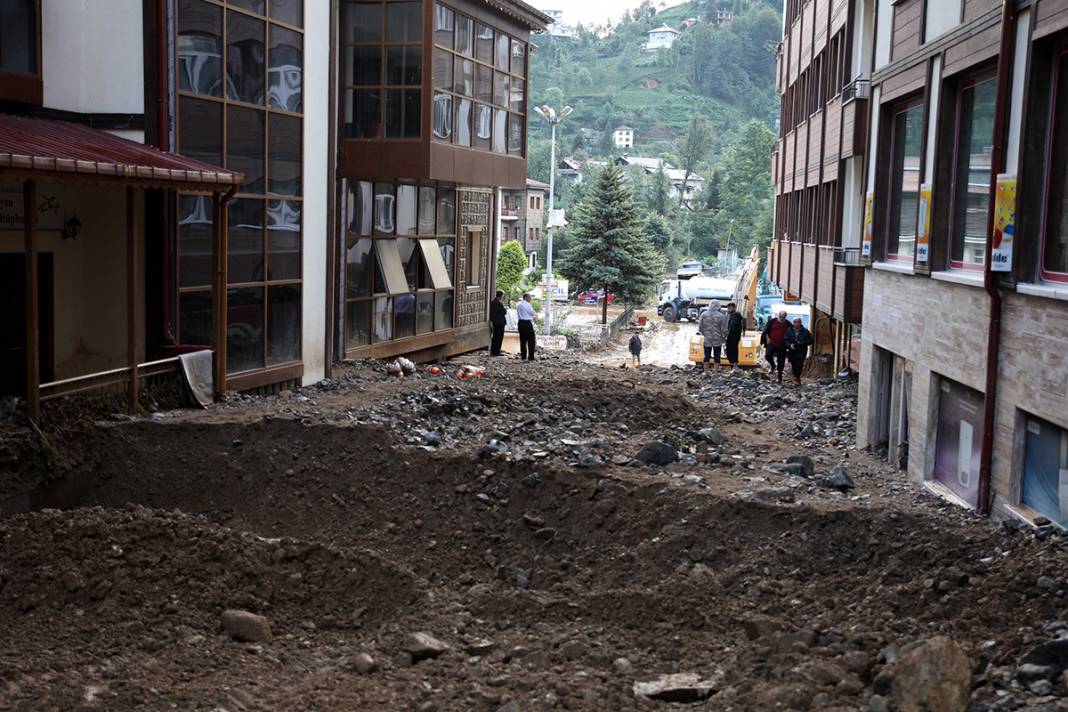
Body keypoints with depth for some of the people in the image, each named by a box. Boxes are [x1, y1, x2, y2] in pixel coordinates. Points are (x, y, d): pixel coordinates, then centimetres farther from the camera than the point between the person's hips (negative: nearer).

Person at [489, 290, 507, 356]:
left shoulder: (492, 302, 7)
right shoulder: (499, 303, -19)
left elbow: (491, 313, 13)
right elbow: (504, 312, -17)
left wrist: (491, 321, 20)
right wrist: (505, 309, 3)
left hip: (494, 322, 8)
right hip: (500, 322, -8)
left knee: (495, 337, 14)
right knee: (500, 337, -1)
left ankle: (492, 352, 17)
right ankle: (497, 352, 0)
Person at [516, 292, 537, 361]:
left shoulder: (519, 305, 13)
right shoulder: (528, 305, -11)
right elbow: (533, 313, -5)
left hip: (521, 322, 8)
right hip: (527, 323, -8)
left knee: (523, 340, 10)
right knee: (531, 340, -3)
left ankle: (523, 356, 12)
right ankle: (531, 357, -6)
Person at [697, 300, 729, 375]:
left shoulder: (704, 314, -3)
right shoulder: (722, 316, -10)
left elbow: (700, 328, 1)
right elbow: (724, 330, -8)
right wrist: (724, 338, 9)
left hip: (707, 340, 2)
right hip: (718, 340, -2)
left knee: (707, 356, 10)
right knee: (717, 357, 7)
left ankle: (706, 372, 11)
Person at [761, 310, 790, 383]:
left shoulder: (788, 324, 3)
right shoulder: (772, 321, 3)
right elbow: (766, 331, 8)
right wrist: (767, 338, -5)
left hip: (782, 346, 0)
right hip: (771, 343, 0)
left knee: (781, 363, 3)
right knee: (768, 355, -23)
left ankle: (780, 378, 14)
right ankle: (773, 366, 9)